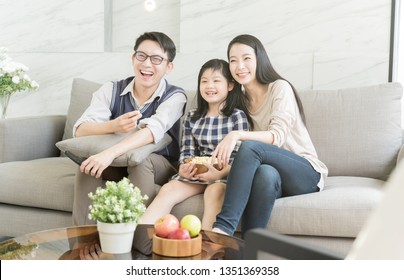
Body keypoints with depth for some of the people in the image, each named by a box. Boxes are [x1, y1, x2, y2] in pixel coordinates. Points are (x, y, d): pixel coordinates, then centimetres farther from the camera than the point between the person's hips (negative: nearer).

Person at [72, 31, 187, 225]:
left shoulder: (175, 96, -12)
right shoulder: (112, 90, -4)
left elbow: (154, 130, -32)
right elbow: (79, 130, -17)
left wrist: (111, 153, -48)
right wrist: (113, 126, -39)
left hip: (159, 166, -2)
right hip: (116, 164, 3)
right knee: (89, 159, -27)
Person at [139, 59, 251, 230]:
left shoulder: (237, 116, 0)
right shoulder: (192, 117, 14)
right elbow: (187, 152, 12)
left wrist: (219, 173, -22)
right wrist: (184, 169, -11)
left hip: (226, 173, -4)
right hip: (195, 172, 4)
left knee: (214, 191, -35)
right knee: (167, 189, -19)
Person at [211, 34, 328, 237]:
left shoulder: (280, 88, -4)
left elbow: (278, 136, -20)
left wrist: (237, 135, -37)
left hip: (306, 174, -3)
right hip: (273, 172, 3)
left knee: (251, 146, -32)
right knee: (266, 173, -37)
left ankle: (223, 228, -40)